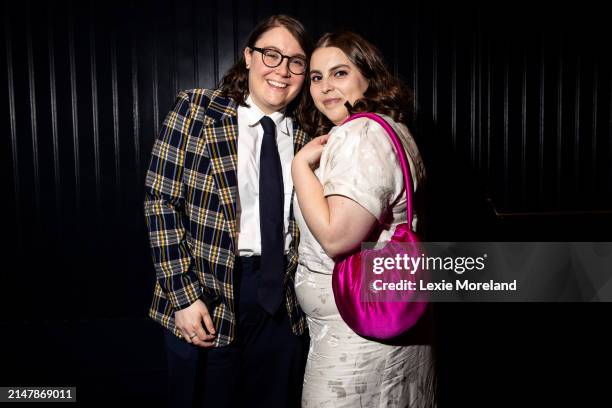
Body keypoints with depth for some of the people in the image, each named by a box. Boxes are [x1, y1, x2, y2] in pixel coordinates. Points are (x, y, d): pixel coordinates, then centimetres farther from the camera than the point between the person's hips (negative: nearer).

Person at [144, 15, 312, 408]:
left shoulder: (305, 135, 3)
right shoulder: (197, 109, -6)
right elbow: (160, 201, -8)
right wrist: (184, 295, -13)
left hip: (283, 297, 3)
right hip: (209, 292, -3)